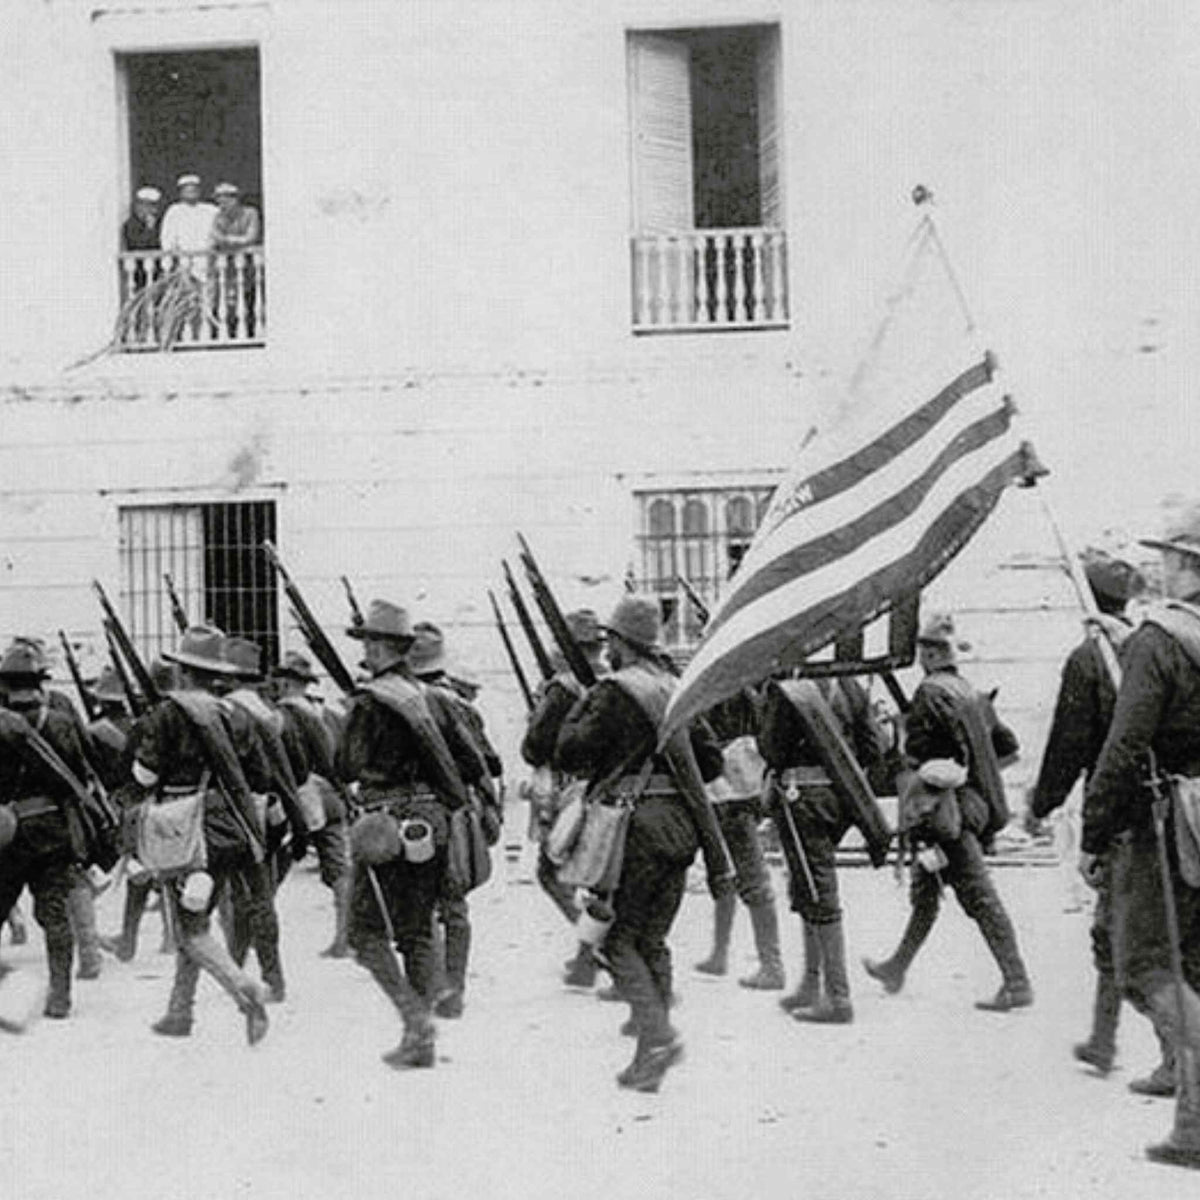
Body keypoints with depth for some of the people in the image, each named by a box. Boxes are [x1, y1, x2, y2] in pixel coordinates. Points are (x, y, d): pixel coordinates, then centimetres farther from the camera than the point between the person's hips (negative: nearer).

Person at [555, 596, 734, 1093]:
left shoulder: (615, 693, -9)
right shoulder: (676, 690, 12)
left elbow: (569, 755, -9)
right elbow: (710, 760, 16)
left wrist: (578, 711, 7)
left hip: (639, 824, -7)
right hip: (682, 825, 7)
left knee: (618, 940, 0)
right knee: (652, 940, 14)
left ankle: (658, 1036, -14)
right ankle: (651, 1037, 15)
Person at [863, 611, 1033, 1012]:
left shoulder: (930, 692, -12)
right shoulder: (973, 694, 11)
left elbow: (915, 751, -17)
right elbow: (1008, 744, 14)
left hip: (948, 805, -9)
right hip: (979, 800, 9)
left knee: (979, 896, -8)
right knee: (925, 888, 19)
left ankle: (1017, 984, -10)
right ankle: (898, 968, 30)